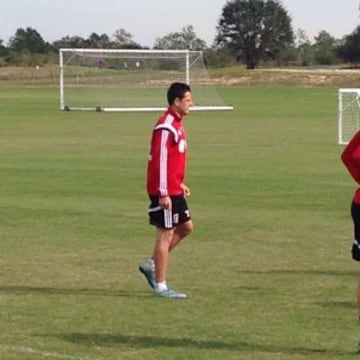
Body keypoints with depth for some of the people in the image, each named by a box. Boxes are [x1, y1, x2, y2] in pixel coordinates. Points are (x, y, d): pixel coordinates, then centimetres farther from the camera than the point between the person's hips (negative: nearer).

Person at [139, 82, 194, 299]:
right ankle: (161, 286, 3)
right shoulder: (166, 127, -17)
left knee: (186, 226, 14)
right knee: (166, 233, -4)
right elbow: (160, 161, -20)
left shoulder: (177, 124, 14)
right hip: (165, 192, -10)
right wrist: (163, 193, -21)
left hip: (174, 190, 10)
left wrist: (180, 184, 22)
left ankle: (152, 265, 21)